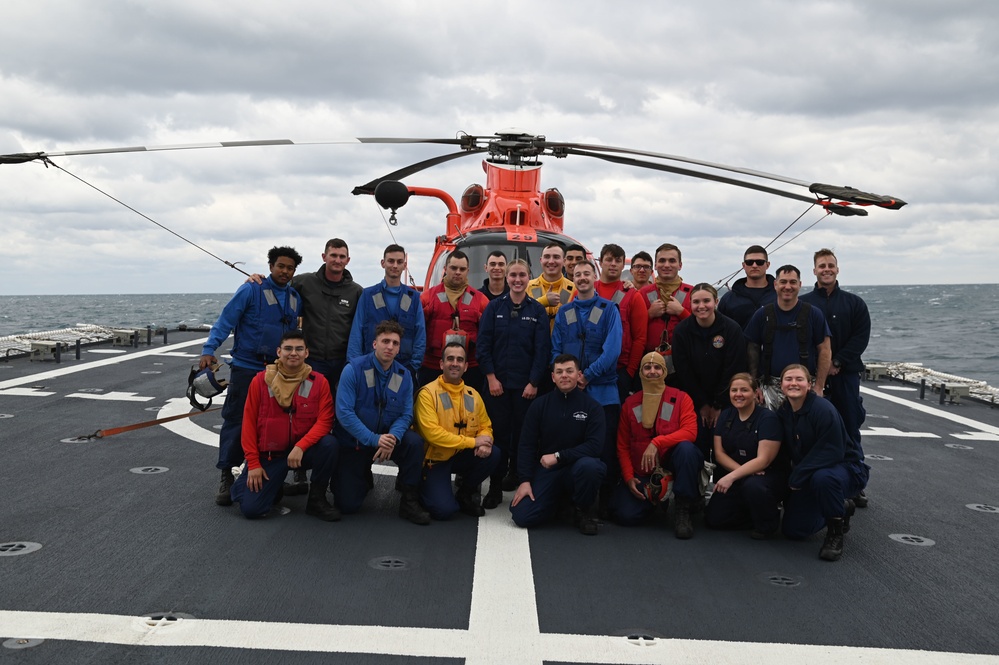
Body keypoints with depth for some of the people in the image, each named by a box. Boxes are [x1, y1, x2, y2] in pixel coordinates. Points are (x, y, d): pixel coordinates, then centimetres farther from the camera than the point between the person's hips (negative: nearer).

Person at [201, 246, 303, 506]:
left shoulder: (295, 299, 11)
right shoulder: (251, 290, -5)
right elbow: (226, 320, -10)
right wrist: (209, 349, -21)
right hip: (246, 368, -5)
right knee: (235, 421, -2)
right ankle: (226, 477, 7)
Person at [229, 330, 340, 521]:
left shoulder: (319, 382, -6)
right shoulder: (260, 381, -5)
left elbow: (324, 421, -13)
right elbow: (249, 423, -2)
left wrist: (300, 446, -27)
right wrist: (253, 463, -6)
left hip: (303, 451, 0)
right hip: (269, 454, 0)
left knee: (329, 444, -31)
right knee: (251, 509, -14)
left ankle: (316, 499, -9)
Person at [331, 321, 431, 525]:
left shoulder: (404, 375, -6)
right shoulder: (353, 369, -17)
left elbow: (406, 414, -7)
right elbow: (344, 412, -23)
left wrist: (393, 437, -29)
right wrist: (374, 439, -31)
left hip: (387, 437, 2)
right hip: (353, 441, -2)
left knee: (415, 442, -29)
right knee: (347, 505, -7)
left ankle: (409, 502, -11)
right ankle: (363, 477, 28)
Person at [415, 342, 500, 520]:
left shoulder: (472, 395, 3)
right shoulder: (428, 393, -15)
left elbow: (485, 426, 7)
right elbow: (432, 433, -24)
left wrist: (485, 443, -19)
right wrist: (472, 441, -22)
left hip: (461, 456, 5)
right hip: (434, 459, -5)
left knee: (493, 454, -21)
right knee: (444, 510, -22)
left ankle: (465, 493, 5)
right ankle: (429, 488, 15)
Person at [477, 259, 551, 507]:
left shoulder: (538, 311, 4)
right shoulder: (494, 307, 5)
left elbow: (542, 349, 0)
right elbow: (483, 344, 2)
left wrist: (534, 383, -6)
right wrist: (491, 377, -6)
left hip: (526, 384, 0)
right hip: (497, 382, 0)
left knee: (522, 434, 4)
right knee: (498, 433, -2)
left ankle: (516, 477, 20)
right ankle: (495, 487, 4)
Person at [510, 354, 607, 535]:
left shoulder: (592, 406, -4)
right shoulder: (540, 405, 2)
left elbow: (594, 446, -14)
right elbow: (527, 444, 0)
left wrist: (558, 456, -20)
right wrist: (525, 480, -9)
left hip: (577, 467, -2)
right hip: (545, 470, 2)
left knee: (589, 465, -37)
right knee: (522, 516, -17)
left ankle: (584, 510, -7)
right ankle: (556, 499, 17)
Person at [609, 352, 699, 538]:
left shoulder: (681, 398, -2)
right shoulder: (630, 404, 5)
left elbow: (690, 432, -17)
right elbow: (623, 446, 8)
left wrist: (657, 443, -28)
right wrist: (629, 477, -3)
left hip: (672, 463, -2)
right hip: (643, 473, 2)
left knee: (686, 448, -36)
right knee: (625, 516, -17)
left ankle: (682, 510, -20)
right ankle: (655, 499, 19)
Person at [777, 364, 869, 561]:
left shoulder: (823, 409, -24)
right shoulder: (782, 413, -2)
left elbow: (831, 452, -27)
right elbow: (786, 452, 8)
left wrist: (797, 477, -26)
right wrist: (793, 478, -5)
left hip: (846, 468, -7)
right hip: (807, 476, 7)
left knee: (823, 477, -43)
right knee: (793, 530, 4)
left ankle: (835, 533, -16)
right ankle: (842, 509, 29)